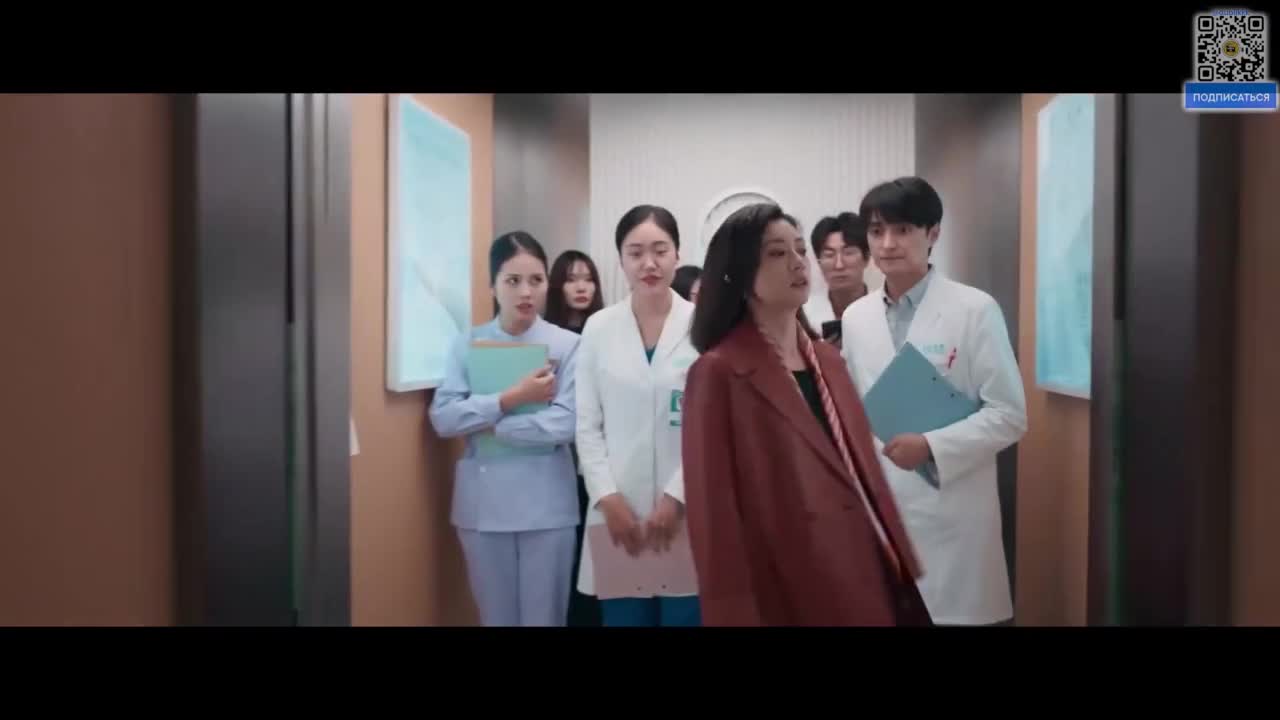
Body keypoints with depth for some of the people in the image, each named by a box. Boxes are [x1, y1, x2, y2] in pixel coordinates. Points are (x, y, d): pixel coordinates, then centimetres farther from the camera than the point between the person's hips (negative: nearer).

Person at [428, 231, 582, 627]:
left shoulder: (568, 345, -4)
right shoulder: (468, 344, 3)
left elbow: (565, 424, -14)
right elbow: (443, 418, -6)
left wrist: (486, 424, -10)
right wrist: (512, 398, -16)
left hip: (546, 505, -2)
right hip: (483, 504, 2)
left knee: (543, 617, 8)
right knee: (496, 617, 15)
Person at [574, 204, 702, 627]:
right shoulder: (599, 328, 4)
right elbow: (587, 425, 5)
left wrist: (677, 496, -9)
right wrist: (608, 497, -5)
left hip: (686, 510, -1)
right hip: (619, 511, 2)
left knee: (684, 615, 5)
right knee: (624, 618, 9)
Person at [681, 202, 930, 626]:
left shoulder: (828, 360, 11)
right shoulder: (718, 373, -12)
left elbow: (862, 467, 14)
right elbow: (716, 512, -13)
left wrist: (900, 564, 11)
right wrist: (737, 613, -13)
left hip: (870, 575, 7)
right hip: (791, 593, -7)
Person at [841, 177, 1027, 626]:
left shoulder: (975, 310, -7)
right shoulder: (856, 317, 7)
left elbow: (1009, 415, -7)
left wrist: (931, 446, -18)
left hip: (951, 515, -4)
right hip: (875, 511, 4)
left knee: (953, 612, 4)